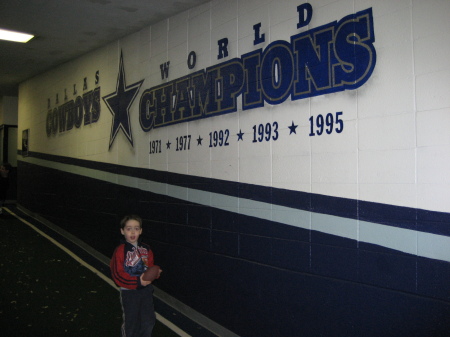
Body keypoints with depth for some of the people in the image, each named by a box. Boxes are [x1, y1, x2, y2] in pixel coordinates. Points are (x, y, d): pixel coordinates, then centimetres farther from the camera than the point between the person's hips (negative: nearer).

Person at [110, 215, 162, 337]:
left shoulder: (146, 249, -1)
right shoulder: (120, 251, -17)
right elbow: (118, 275, -18)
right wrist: (137, 281, -25)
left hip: (146, 289, 5)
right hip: (129, 292, -4)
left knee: (149, 320, 16)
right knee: (130, 322, 13)